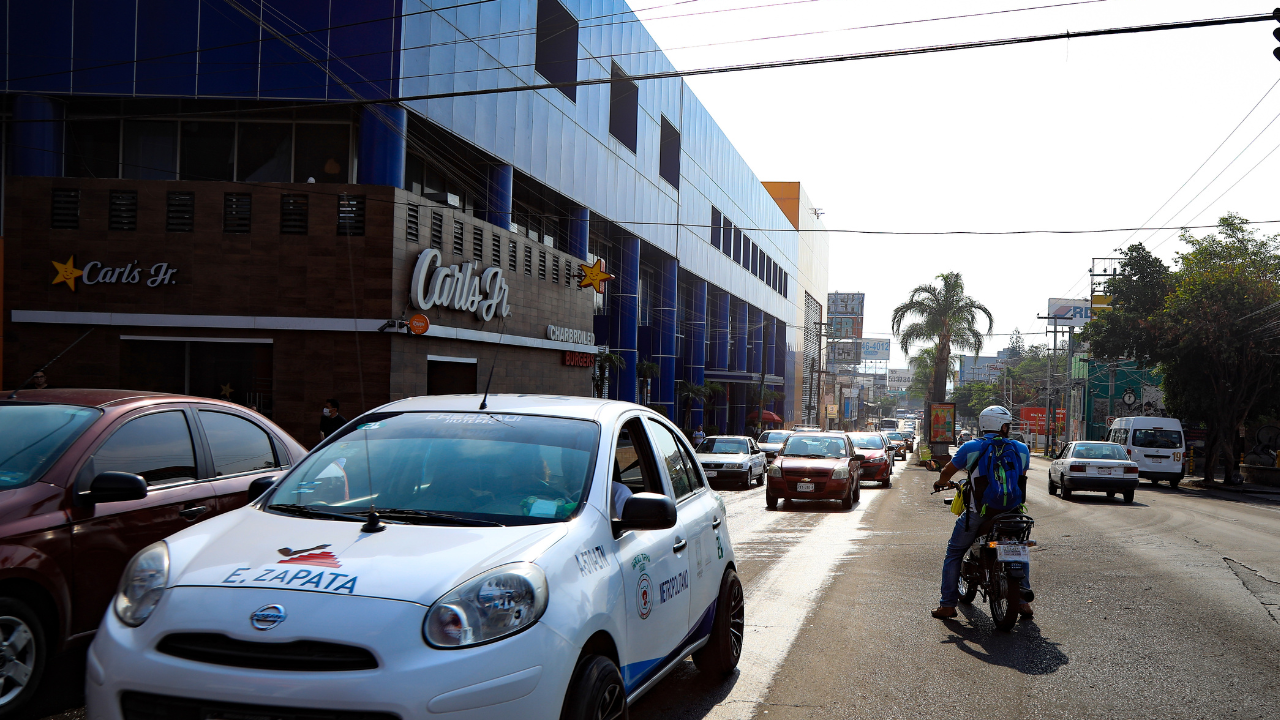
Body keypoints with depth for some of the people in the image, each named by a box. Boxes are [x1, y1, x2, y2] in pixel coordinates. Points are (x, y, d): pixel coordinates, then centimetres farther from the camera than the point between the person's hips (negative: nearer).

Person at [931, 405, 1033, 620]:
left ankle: (947, 604, 11)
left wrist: (942, 482, 34)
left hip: (978, 514, -2)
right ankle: (1022, 600, 21)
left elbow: (947, 472, 11)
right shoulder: (1021, 449, 3)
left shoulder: (971, 448, -2)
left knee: (954, 554, 14)